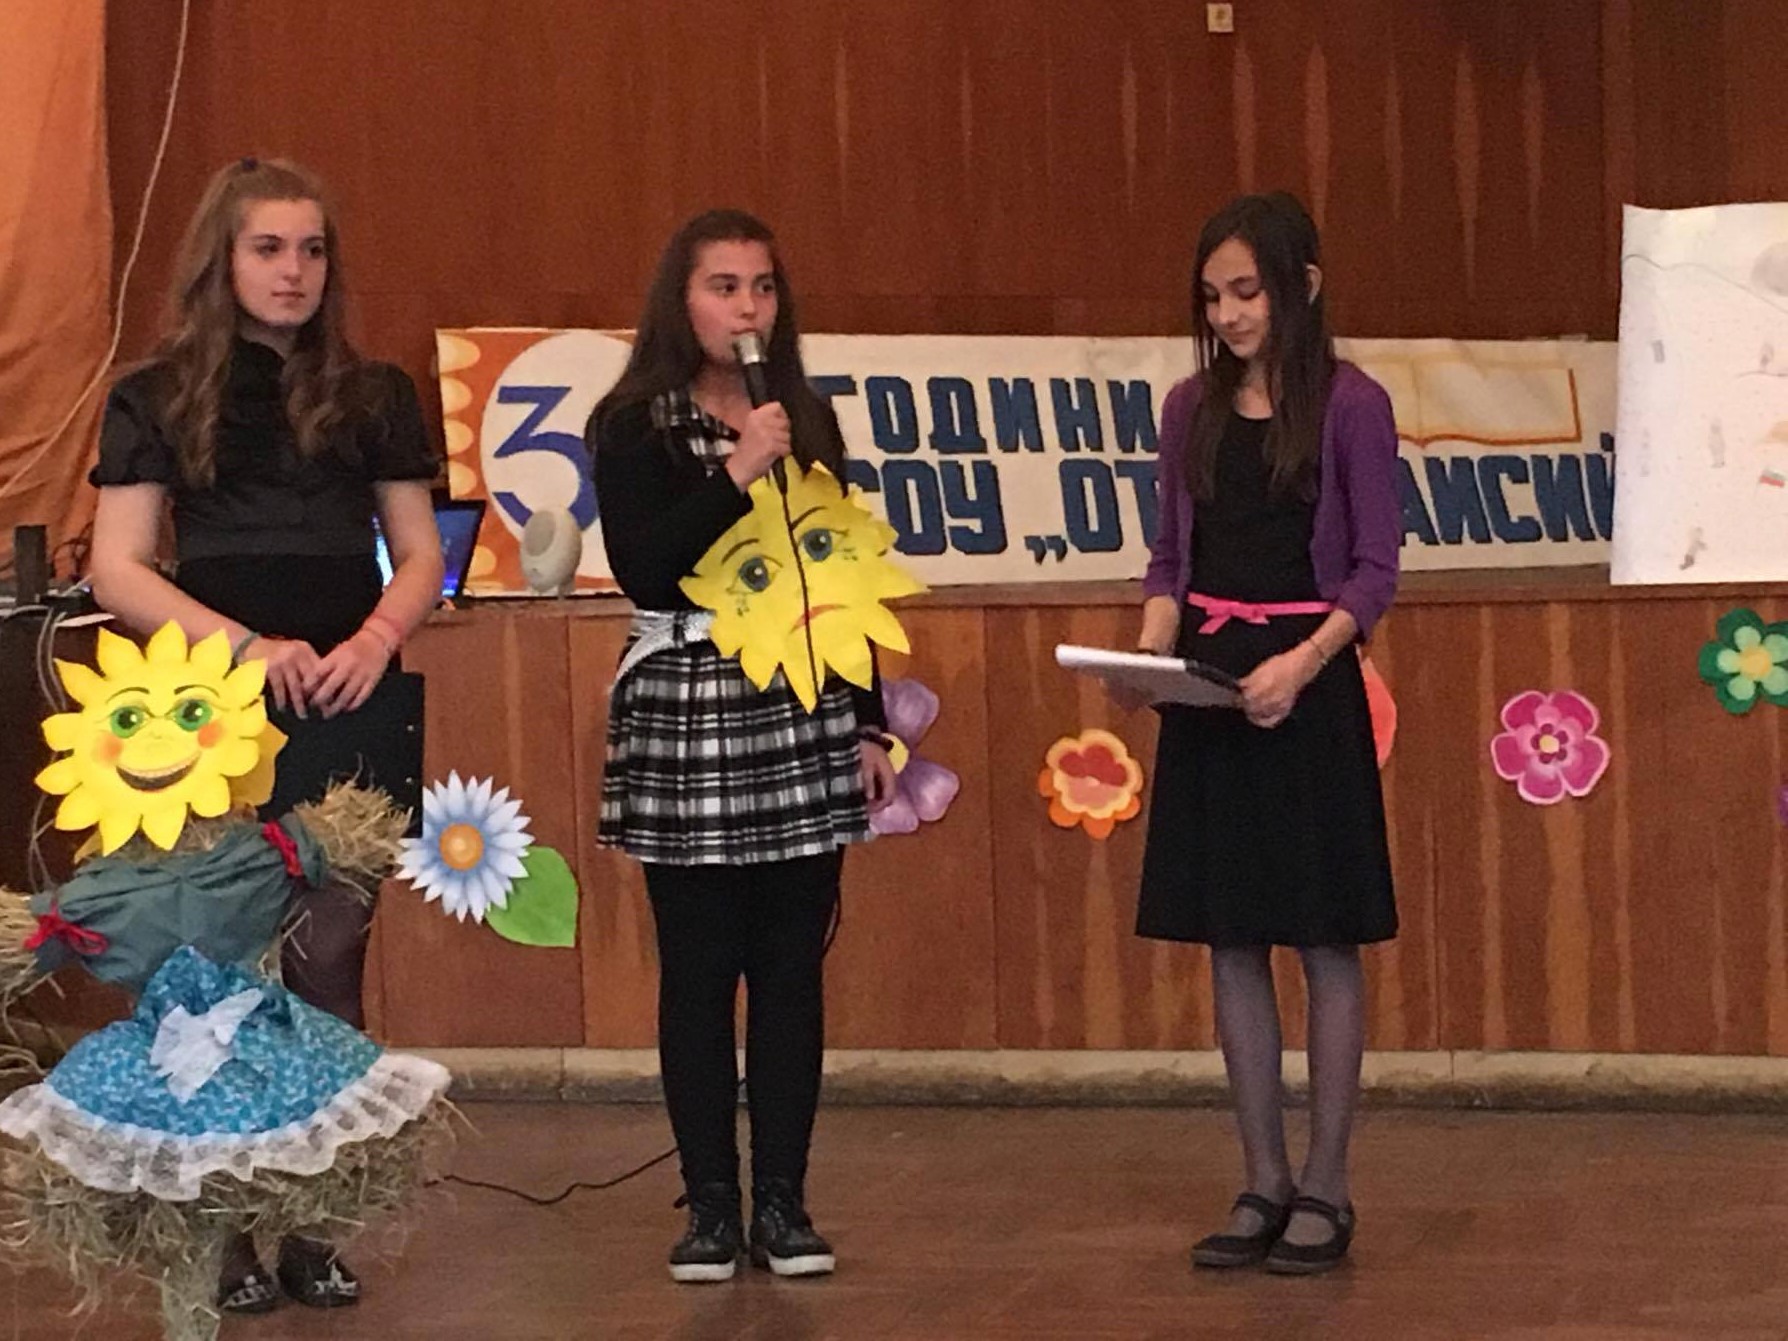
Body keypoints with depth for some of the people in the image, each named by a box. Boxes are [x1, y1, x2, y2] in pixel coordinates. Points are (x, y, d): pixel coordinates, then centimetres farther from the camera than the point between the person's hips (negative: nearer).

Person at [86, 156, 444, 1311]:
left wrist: (377, 636, -8)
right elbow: (119, 572, -2)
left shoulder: (373, 396, 11)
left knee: (329, 960, 2)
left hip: (348, 712, 2)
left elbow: (420, 554, 13)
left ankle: (314, 1226, 8)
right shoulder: (157, 398, 4)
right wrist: (248, 644, -15)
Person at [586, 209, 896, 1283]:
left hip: (805, 717, 4)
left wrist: (869, 725, 9)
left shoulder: (807, 417, 10)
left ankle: (784, 1202, 10)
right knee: (700, 970, 0)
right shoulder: (636, 426, -2)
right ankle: (712, 1204, 8)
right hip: (687, 720, -3)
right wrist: (736, 474, -19)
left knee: (793, 967, 4)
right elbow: (644, 573, -15)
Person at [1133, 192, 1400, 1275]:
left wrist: (1303, 662, -20)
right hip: (1208, 689, 5)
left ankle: (1325, 1191, 7)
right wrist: (1152, 649, -6)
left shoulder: (1350, 406, -6)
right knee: (1231, 944, 7)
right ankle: (1265, 1186, 15)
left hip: (1306, 690, -5)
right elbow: (1171, 559, 12)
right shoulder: (1192, 409, 8)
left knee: (1325, 942, 0)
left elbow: (1375, 570, -7)